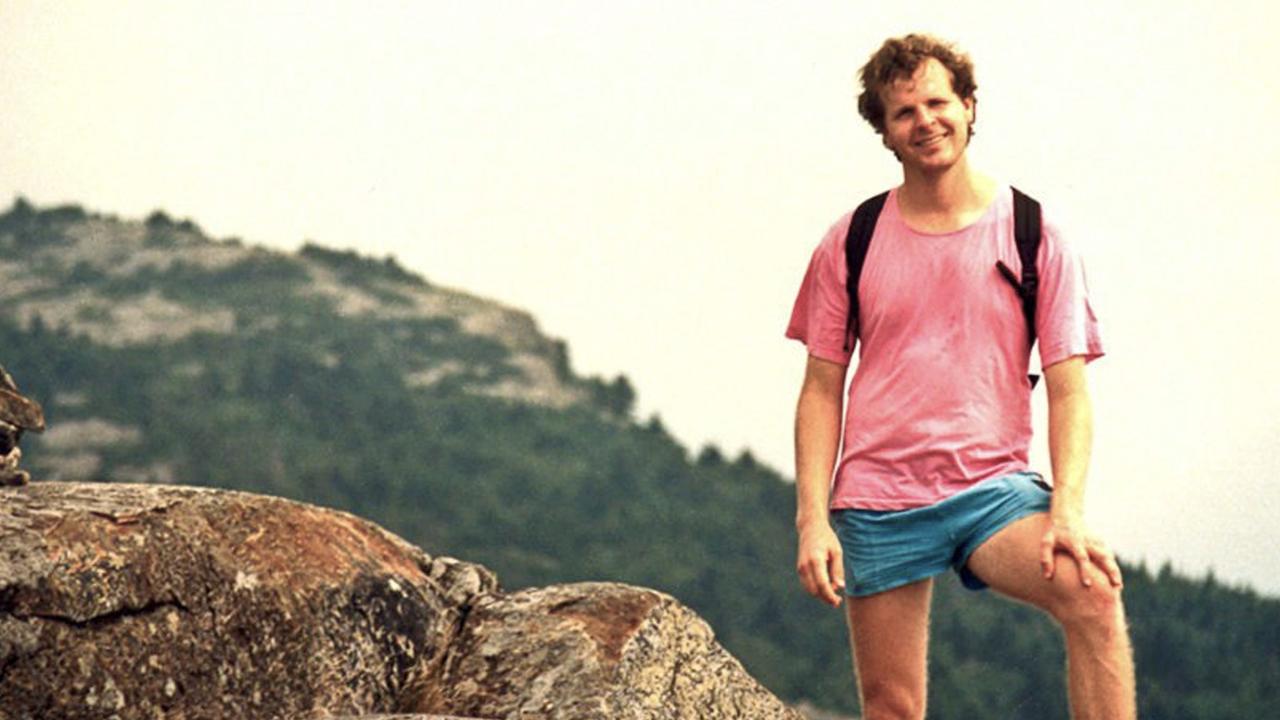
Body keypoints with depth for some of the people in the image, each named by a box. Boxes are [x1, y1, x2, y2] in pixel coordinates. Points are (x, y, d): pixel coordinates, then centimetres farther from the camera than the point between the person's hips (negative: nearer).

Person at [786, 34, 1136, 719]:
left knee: (1093, 593, -29)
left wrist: (1067, 507, -15)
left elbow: (1068, 388, 0)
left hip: (992, 486, -1)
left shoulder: (1033, 235, 3)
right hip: (876, 499, 1)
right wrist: (812, 519, -3)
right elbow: (822, 391, 8)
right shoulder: (852, 244, 7)